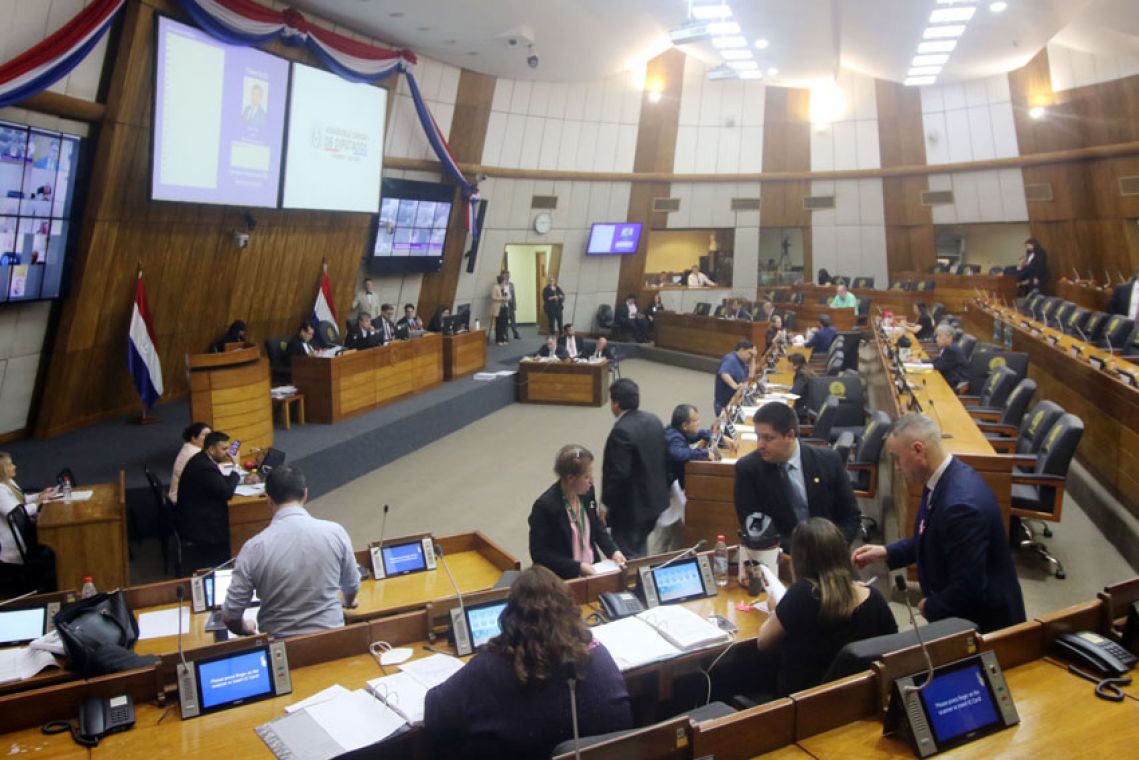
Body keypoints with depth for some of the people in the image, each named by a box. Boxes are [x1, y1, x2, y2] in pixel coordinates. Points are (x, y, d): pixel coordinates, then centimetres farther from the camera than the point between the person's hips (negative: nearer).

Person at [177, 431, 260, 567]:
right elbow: (227, 492, -24)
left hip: (196, 517, 10)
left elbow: (221, 482, 19)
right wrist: (235, 468, -13)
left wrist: (243, 479, 7)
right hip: (198, 525, -10)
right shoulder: (204, 466, -25)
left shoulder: (202, 460, 7)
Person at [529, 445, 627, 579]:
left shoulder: (587, 492, -3)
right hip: (564, 578, -6)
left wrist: (613, 551, 0)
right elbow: (540, 554, -14)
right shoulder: (545, 506, -20)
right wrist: (578, 567, -18)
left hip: (592, 569, 6)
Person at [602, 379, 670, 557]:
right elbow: (665, 458, 10)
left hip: (630, 508, -9)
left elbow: (618, 474, -25)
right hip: (654, 500, 9)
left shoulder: (621, 431, -24)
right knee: (640, 553, 23)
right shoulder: (654, 421, 3)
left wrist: (605, 503, -13)